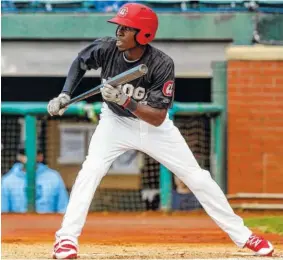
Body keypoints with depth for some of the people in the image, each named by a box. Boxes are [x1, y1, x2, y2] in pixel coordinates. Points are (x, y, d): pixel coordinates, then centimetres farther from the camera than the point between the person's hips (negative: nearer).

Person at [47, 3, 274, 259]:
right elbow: (80, 63, 1)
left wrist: (125, 100, -43)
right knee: (91, 170, -24)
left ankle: (242, 235, 10)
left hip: (153, 126, -1)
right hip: (115, 122, 1)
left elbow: (158, 118, -30)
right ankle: (67, 237, -18)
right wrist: (65, 95, -11)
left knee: (197, 177, -1)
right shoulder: (106, 49, -23)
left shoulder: (162, 65, -30)